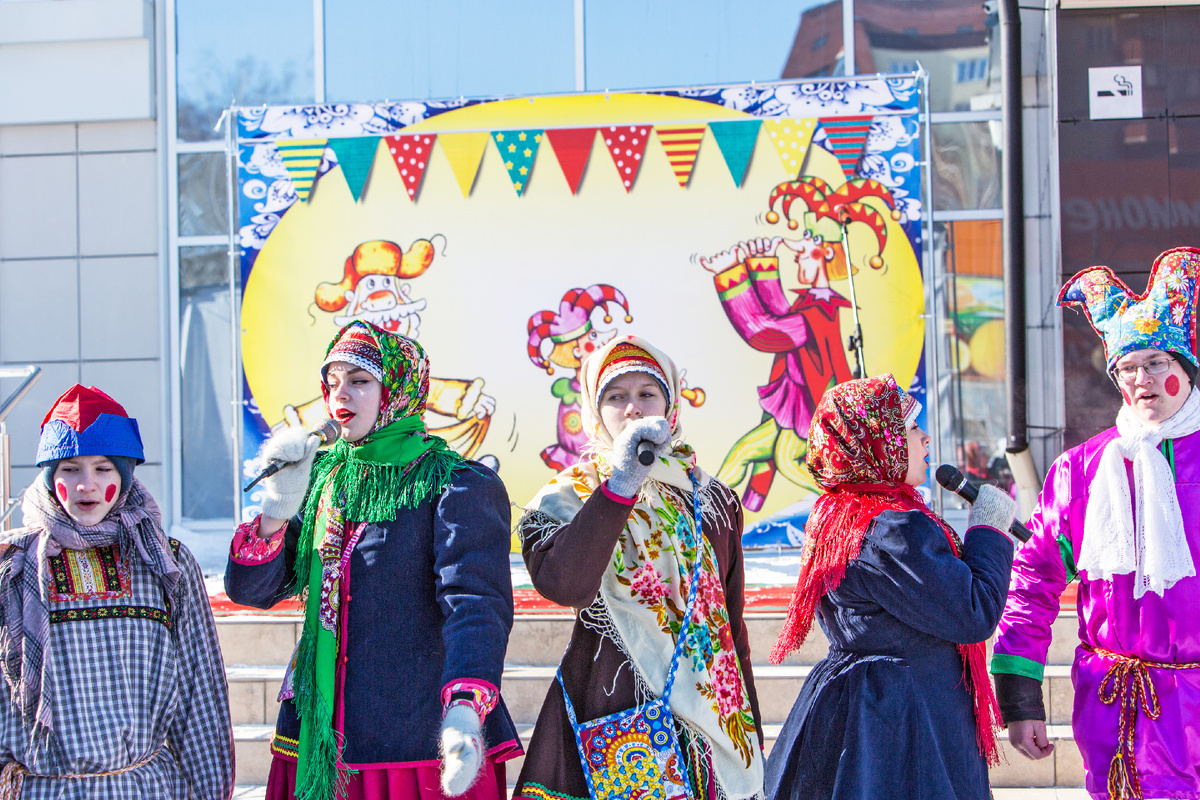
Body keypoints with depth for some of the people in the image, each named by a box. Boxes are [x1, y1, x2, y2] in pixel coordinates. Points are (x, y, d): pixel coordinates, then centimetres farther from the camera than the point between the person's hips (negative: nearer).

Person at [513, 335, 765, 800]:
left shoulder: (713, 501, 12)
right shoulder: (564, 499, 2)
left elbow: (732, 626, 16)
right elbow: (562, 586, -20)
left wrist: (751, 735, 15)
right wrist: (619, 487, -21)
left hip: (708, 722, 3)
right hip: (607, 718, -3)